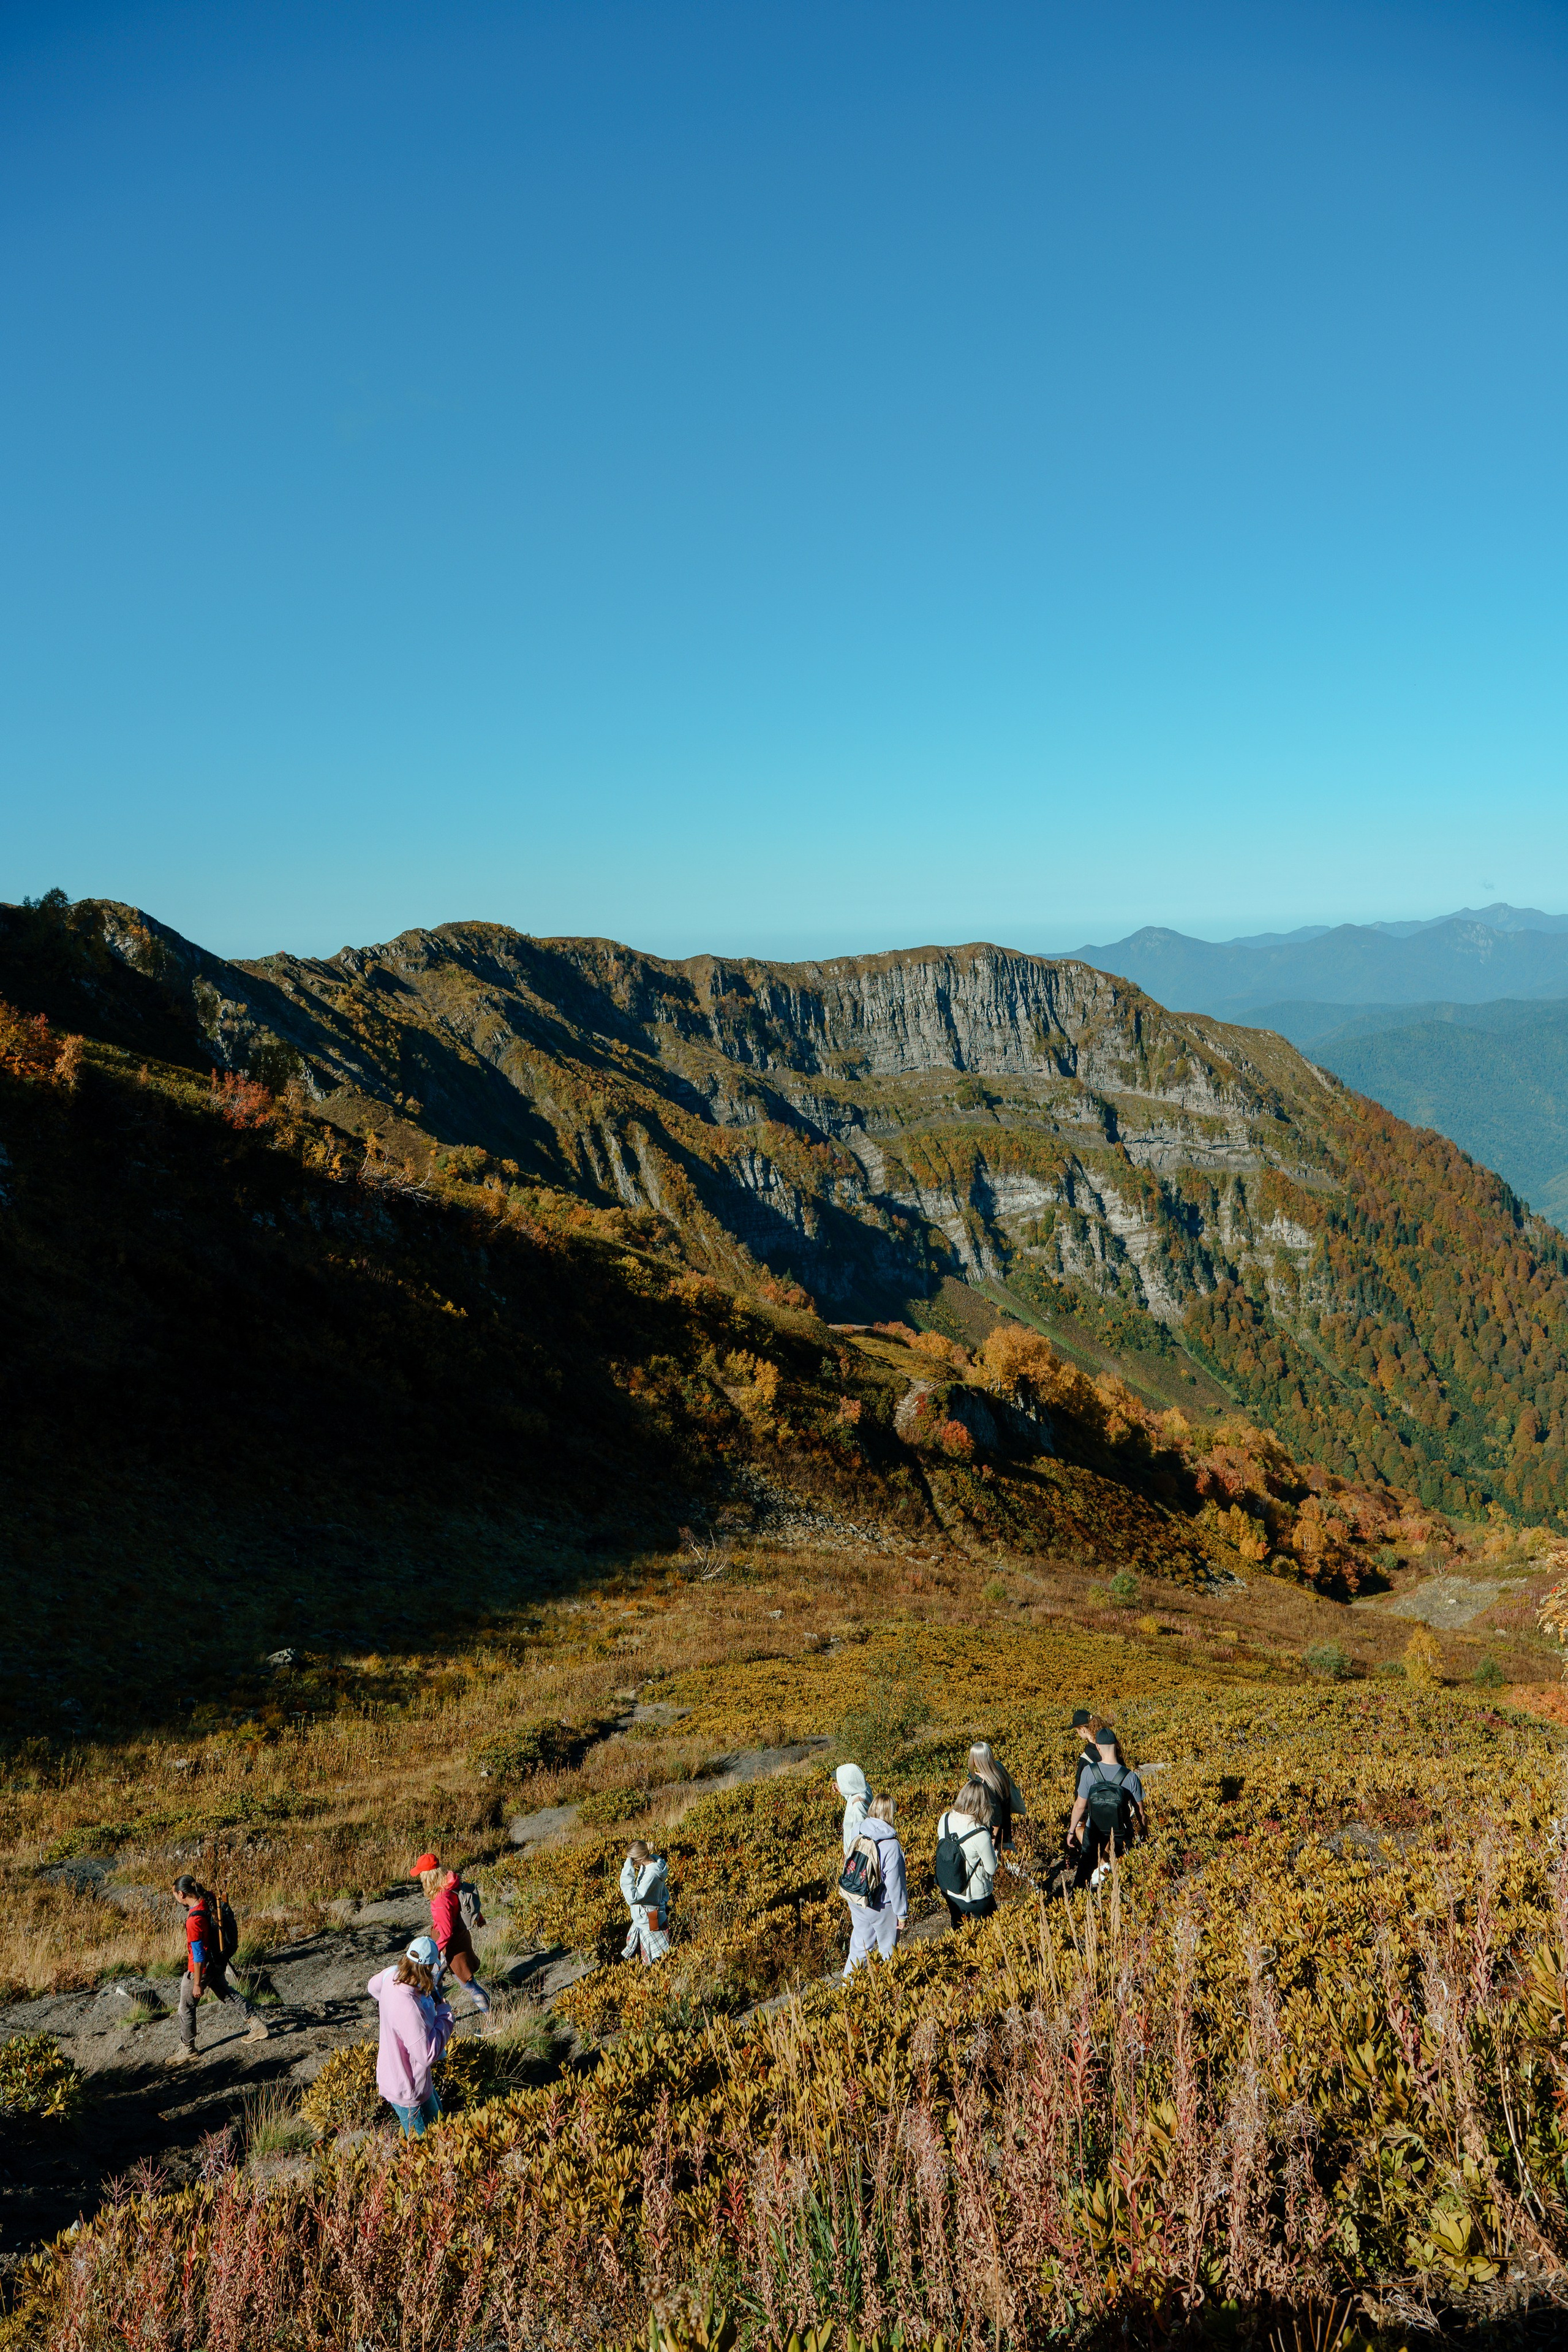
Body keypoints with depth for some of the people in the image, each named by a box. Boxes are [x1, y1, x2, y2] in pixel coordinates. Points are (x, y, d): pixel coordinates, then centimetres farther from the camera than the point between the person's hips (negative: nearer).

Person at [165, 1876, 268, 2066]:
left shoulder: (194, 1919, -30)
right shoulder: (210, 1901, -10)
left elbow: (199, 1955, -25)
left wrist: (197, 1984, -17)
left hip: (202, 1967, -8)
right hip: (218, 1962, 8)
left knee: (186, 2007, 12)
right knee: (226, 1993, 26)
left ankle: (187, 2049, 27)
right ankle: (256, 2025, 33)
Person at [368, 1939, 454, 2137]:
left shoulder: (392, 1976, -13)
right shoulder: (408, 2009, -39)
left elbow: (373, 1986, 14)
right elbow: (428, 2055, -33)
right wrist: (444, 2015, -23)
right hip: (407, 2090, -9)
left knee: (436, 2117, 28)